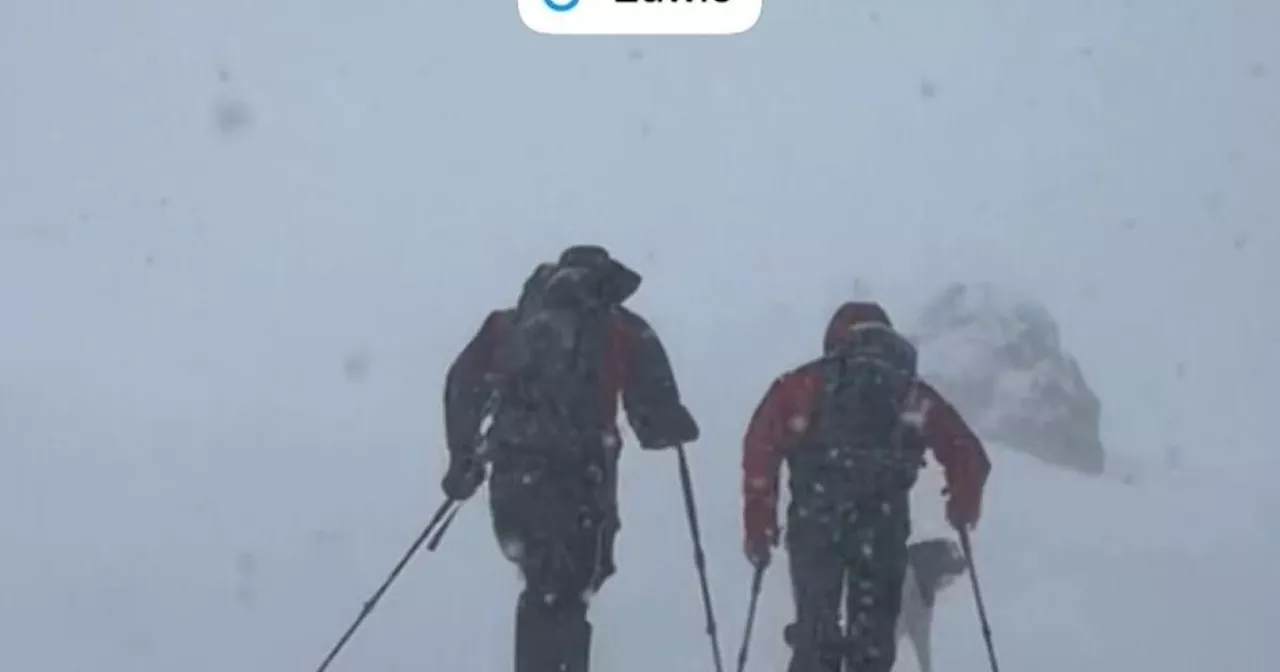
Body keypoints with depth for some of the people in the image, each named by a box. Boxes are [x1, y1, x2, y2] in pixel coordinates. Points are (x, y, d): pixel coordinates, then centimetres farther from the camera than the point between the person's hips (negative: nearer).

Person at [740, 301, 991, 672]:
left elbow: (762, 448, 3)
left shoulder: (803, 385, 15)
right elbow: (968, 456, 13)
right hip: (883, 525, 0)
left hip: (815, 521, 0)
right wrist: (963, 508, 30)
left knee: (815, 630, 9)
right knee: (873, 638, 10)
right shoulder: (914, 394, 18)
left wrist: (759, 527, 6)